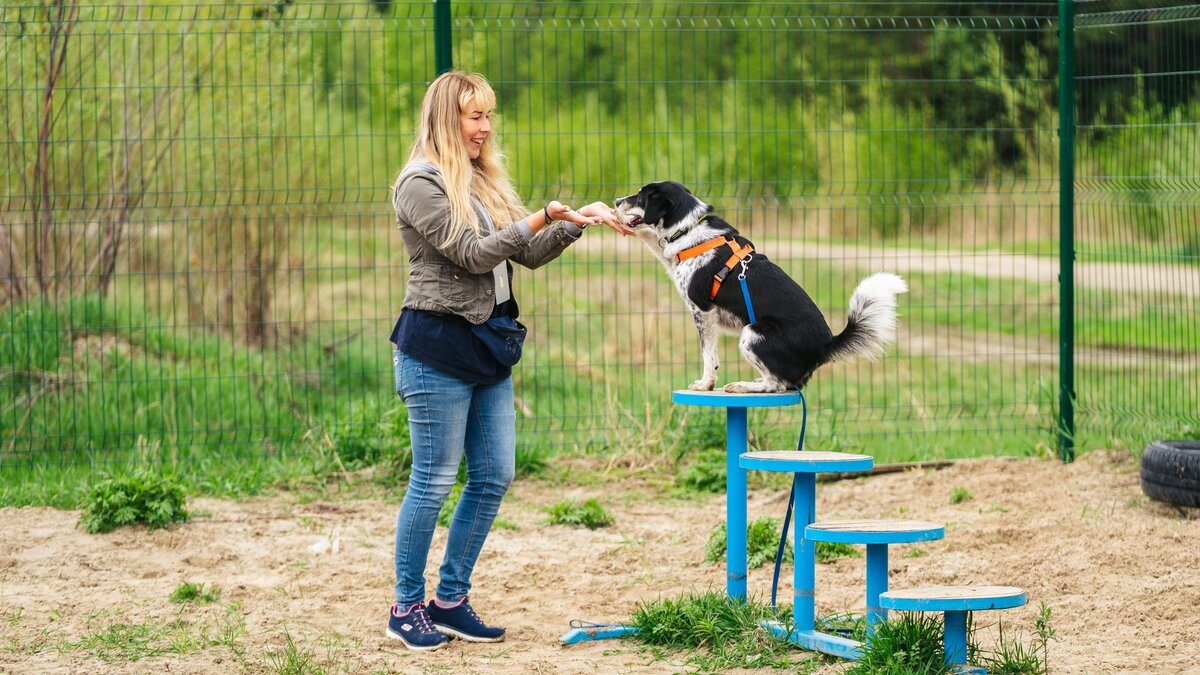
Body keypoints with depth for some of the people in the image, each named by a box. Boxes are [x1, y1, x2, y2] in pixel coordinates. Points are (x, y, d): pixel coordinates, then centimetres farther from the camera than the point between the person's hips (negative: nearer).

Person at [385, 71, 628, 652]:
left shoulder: (482, 182, 15)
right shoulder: (420, 185, -10)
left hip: (487, 343, 8)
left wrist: (579, 222, 1)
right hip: (437, 347, -8)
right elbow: (473, 253, -17)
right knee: (433, 481, -3)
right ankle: (406, 608, 8)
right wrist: (543, 219, -19)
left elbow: (528, 254, 14)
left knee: (493, 476, 7)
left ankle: (450, 599, 17)